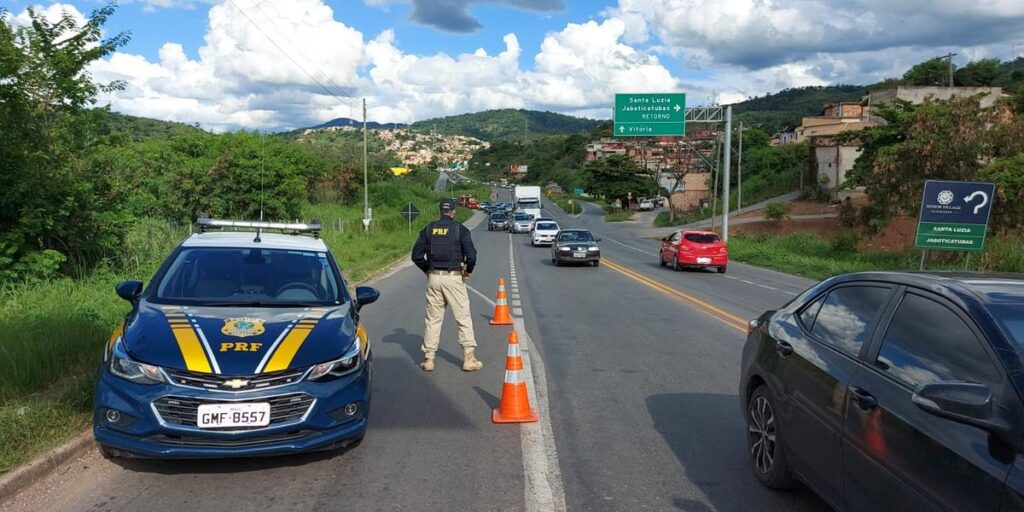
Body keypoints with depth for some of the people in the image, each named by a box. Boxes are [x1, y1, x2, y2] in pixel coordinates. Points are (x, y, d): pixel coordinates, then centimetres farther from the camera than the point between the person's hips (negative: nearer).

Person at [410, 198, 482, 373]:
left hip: (433, 278, 3)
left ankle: (429, 359, 12)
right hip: (454, 278, -3)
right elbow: (471, 255, -12)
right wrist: (468, 270, 5)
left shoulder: (428, 229, 6)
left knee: (433, 319, 10)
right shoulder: (459, 229, -4)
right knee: (463, 318, 4)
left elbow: (417, 255, 3)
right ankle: (469, 358, 5)